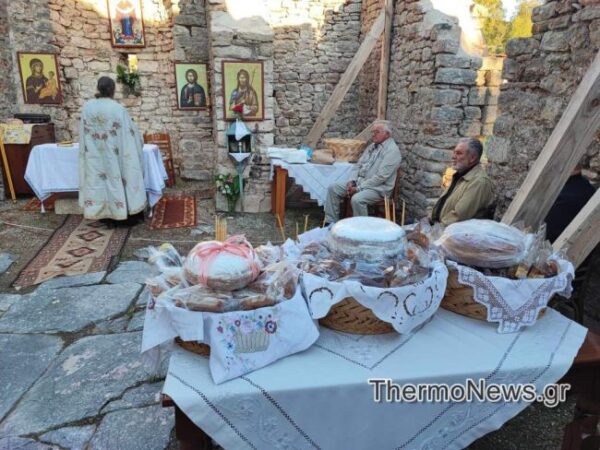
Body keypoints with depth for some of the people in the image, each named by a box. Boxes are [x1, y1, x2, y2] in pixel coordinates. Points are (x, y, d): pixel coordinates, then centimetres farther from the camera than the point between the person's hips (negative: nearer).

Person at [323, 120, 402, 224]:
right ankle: (331, 223, 0)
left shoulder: (392, 150, -14)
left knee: (357, 199, -36)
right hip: (359, 182, 9)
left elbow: (381, 177, -22)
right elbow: (358, 165, 16)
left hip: (378, 188, -9)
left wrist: (359, 188, -20)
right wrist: (352, 181, -3)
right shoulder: (372, 146, 14)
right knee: (333, 188, -3)